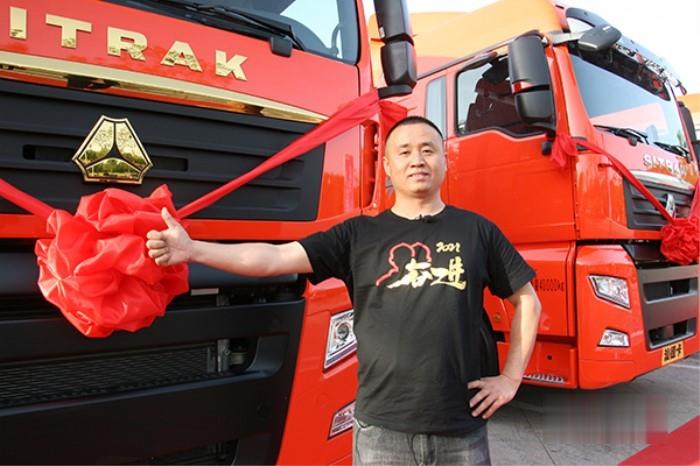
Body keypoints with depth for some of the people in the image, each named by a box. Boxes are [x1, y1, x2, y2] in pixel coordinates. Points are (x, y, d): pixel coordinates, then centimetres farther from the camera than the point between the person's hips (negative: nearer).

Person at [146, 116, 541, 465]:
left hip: (461, 430, 1)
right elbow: (275, 257, -9)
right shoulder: (359, 235, 0)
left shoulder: (477, 231, 3)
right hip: (382, 429, -1)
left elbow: (527, 301, 10)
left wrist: (511, 378, 4)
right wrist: (192, 250, -19)